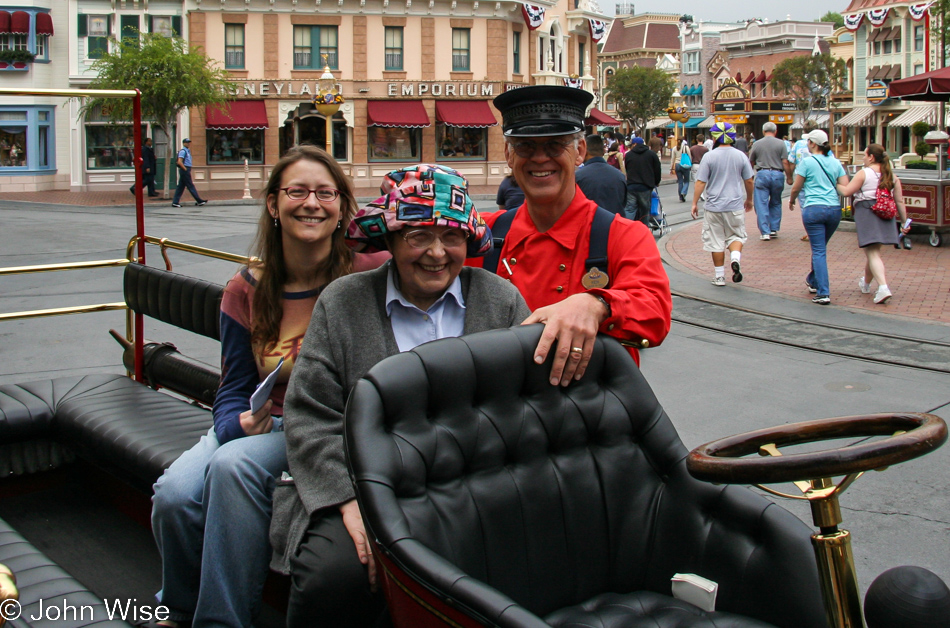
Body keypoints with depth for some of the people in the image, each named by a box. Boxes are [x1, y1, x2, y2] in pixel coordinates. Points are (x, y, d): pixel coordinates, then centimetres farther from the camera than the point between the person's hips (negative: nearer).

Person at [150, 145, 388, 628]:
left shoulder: (370, 272, -8)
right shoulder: (247, 290, 3)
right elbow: (232, 389, 4)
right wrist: (240, 422, -19)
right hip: (261, 423, 4)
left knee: (235, 465, -32)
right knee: (174, 493, -23)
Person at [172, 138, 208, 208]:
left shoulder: (188, 151, 18)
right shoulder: (183, 151, -11)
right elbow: (179, 162, -21)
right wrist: (185, 169, -17)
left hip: (187, 170, 10)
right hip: (185, 170, -10)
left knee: (181, 186, 8)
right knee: (190, 186, -5)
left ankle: (175, 202, 8)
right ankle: (199, 201, -3)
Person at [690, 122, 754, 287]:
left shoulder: (709, 157, -8)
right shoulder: (740, 156, 0)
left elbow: (700, 182, -9)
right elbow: (749, 181, 6)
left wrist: (695, 203, -1)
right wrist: (749, 199, 21)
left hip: (714, 207, -1)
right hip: (735, 206, 2)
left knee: (716, 242, 7)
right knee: (736, 235, 15)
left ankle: (719, 276, 11)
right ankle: (735, 259, -14)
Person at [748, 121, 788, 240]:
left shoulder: (756, 144, 4)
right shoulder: (781, 143, 1)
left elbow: (751, 163, 12)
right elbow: (785, 162, -5)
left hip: (762, 174, -1)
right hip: (777, 174, 1)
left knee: (761, 204, 0)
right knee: (776, 203, 15)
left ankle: (765, 232, -5)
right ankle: (774, 229, 15)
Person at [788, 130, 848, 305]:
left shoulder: (807, 162, -4)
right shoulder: (835, 163, 10)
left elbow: (796, 187, -1)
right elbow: (845, 187, 6)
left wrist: (791, 201, 19)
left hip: (814, 209, -5)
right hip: (834, 209, 5)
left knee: (819, 251, -4)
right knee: (820, 248, 22)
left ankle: (823, 293, -12)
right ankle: (813, 281, 40)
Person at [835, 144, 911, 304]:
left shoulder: (864, 173, -7)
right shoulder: (891, 175, 8)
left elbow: (846, 191, -11)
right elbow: (899, 201, 7)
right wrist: (904, 222, 12)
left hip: (866, 213, -6)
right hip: (885, 216, 6)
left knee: (872, 254, -7)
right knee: (873, 251, 23)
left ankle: (883, 287, -24)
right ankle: (866, 283, 42)